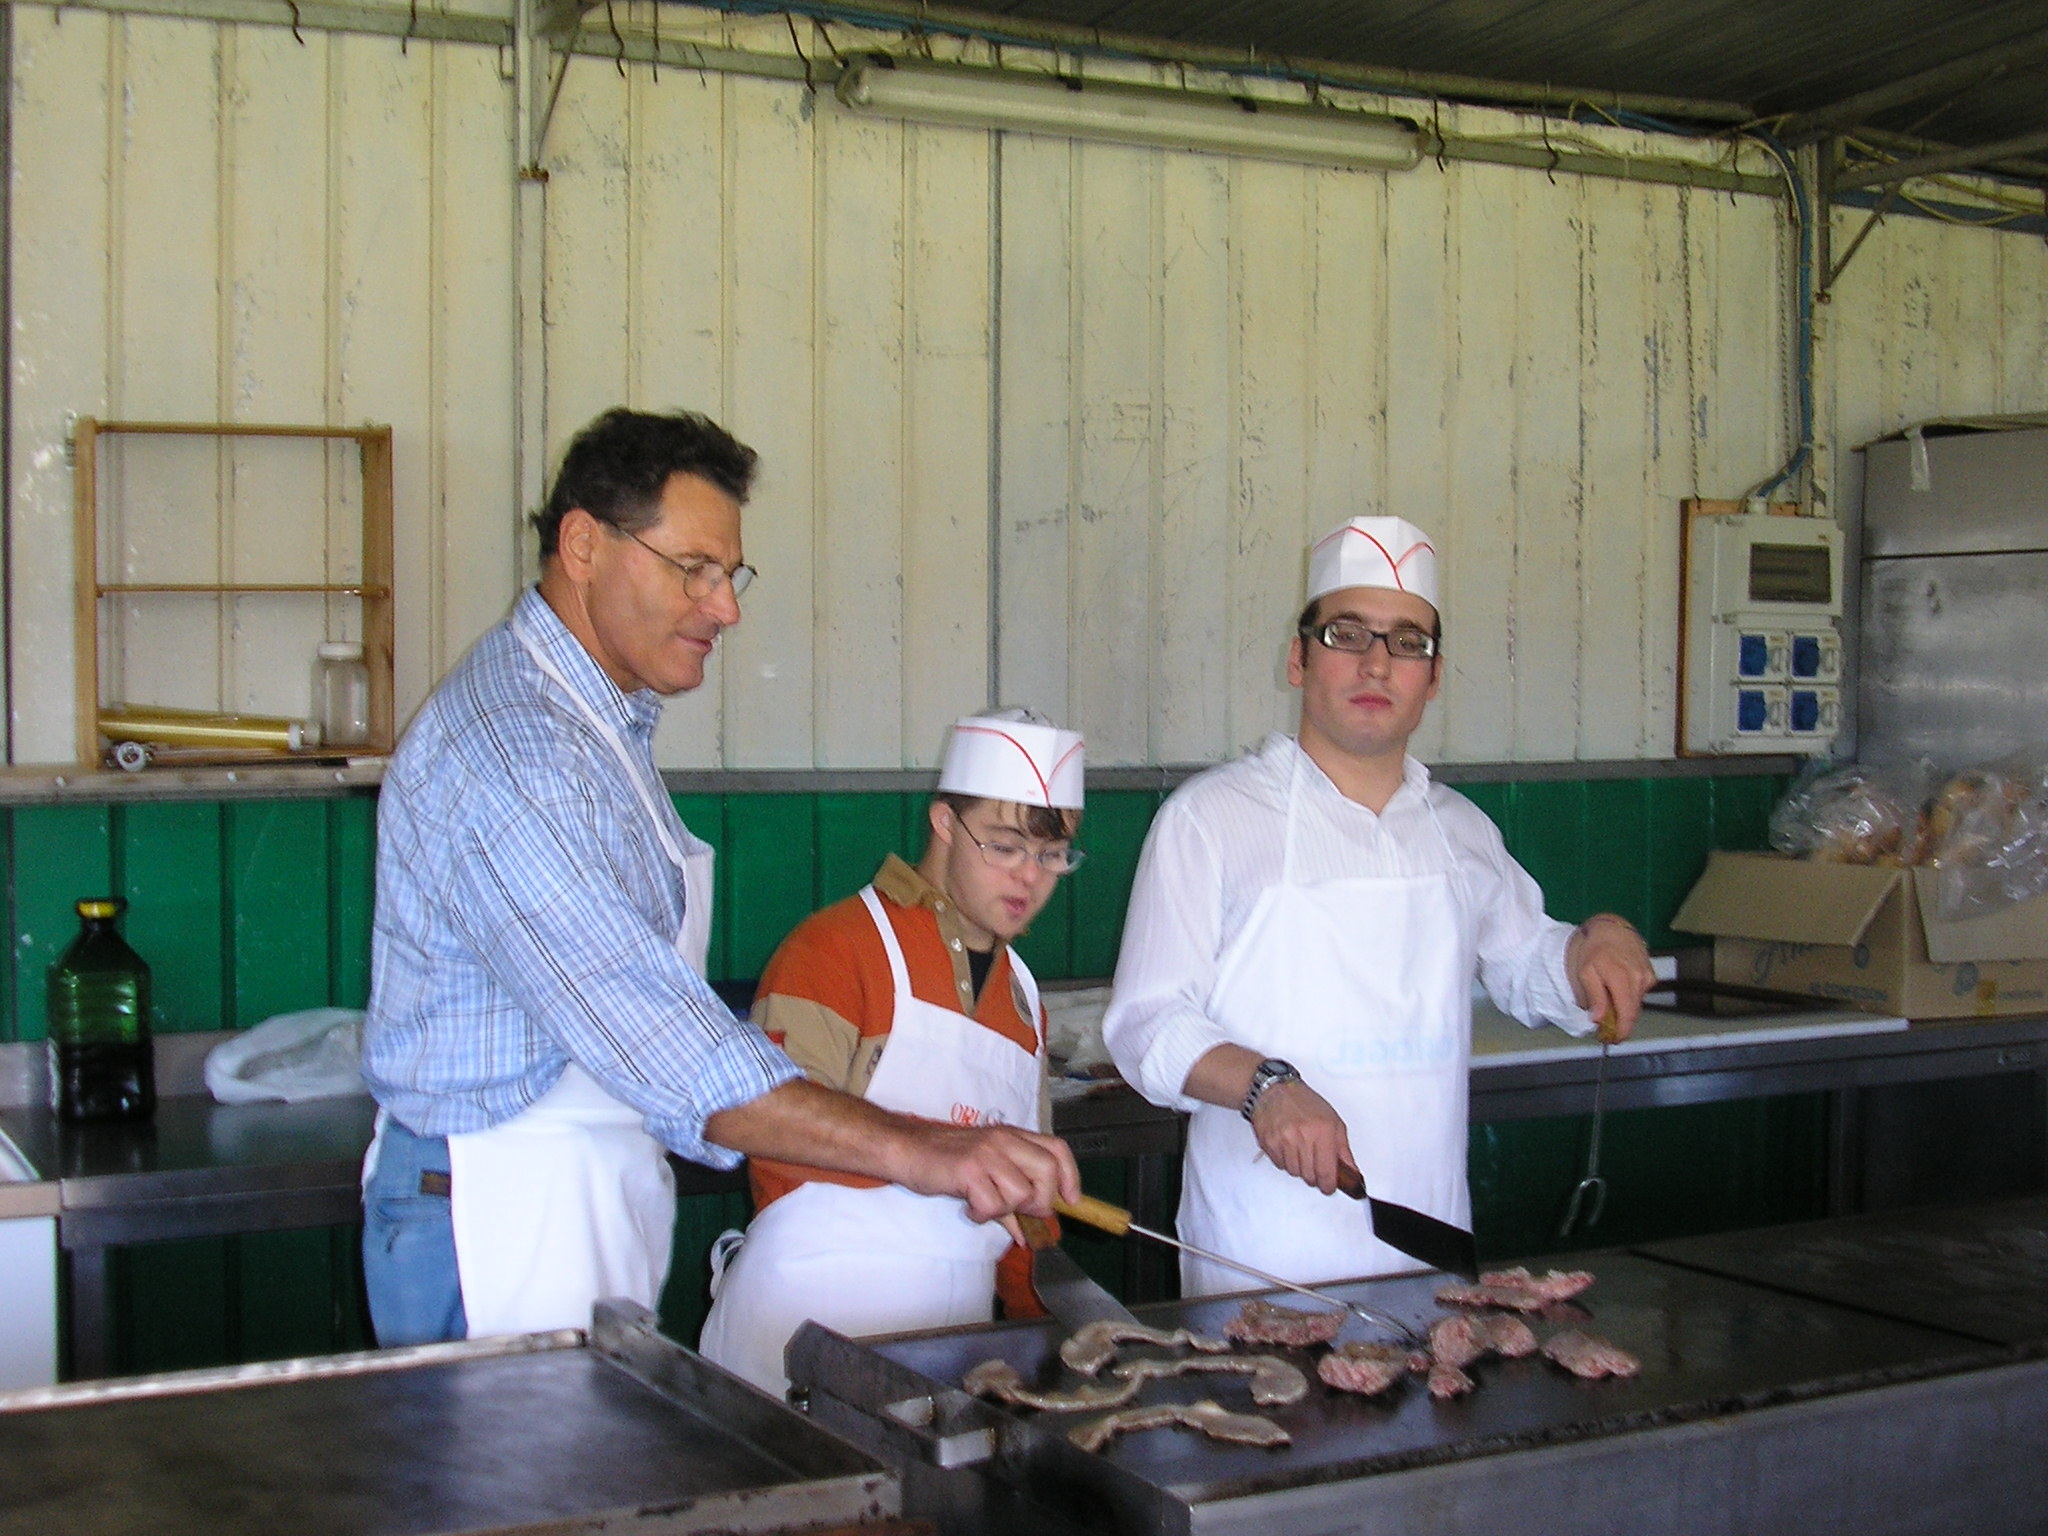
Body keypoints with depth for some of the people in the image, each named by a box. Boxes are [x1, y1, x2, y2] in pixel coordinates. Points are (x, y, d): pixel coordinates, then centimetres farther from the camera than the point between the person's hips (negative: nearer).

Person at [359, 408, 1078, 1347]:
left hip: (595, 1188, 10)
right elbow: (655, 1036, -32)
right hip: (499, 1209, -10)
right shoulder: (512, 745, -23)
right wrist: (913, 1152, -38)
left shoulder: (604, 719, 12)